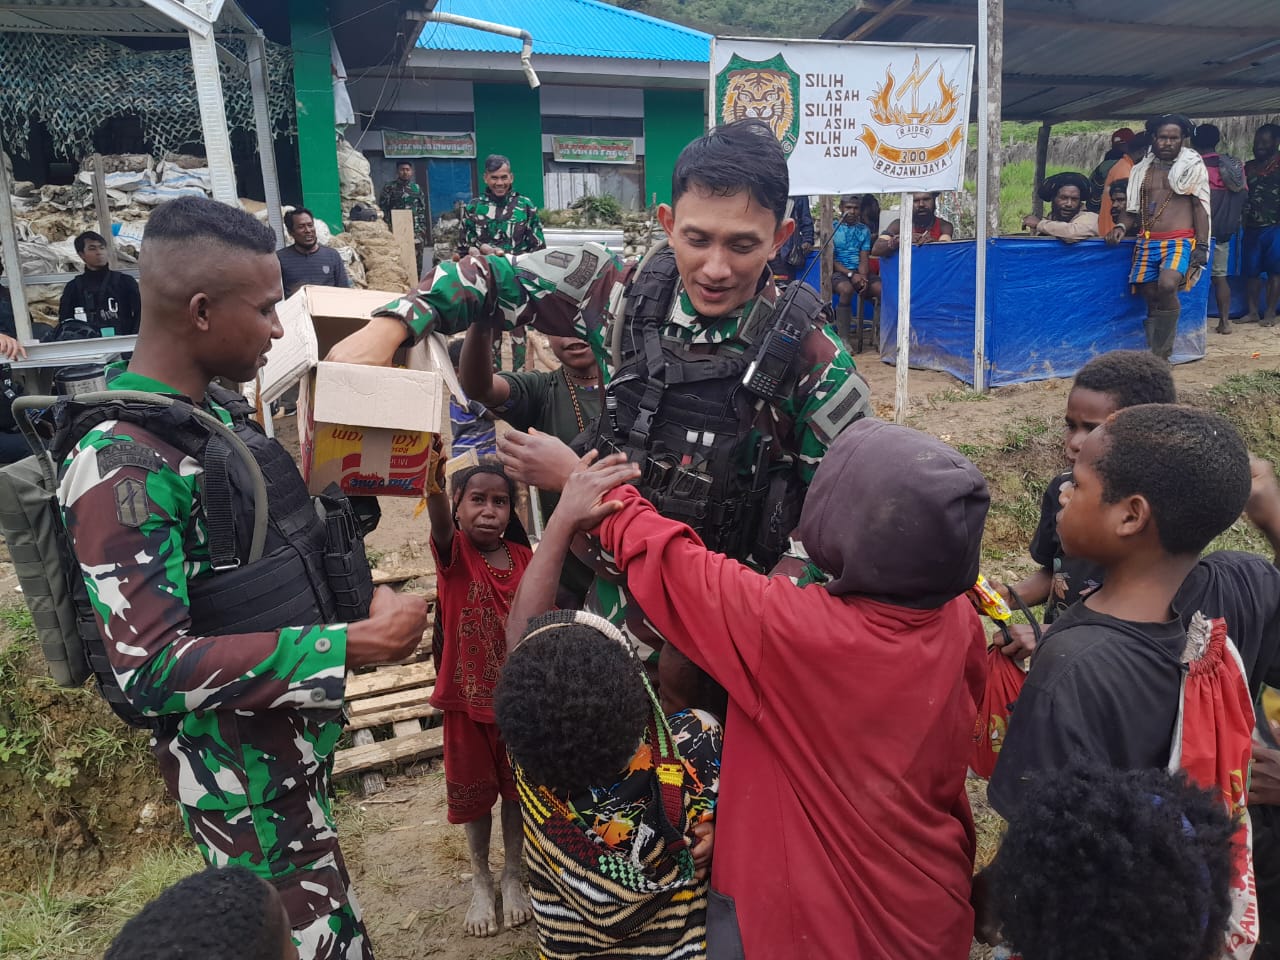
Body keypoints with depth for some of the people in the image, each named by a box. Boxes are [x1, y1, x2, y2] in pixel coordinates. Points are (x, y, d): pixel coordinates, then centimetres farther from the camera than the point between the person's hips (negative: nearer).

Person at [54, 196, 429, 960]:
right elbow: (150, 669, -28)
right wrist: (351, 647, -28)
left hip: (294, 723, 8)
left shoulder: (219, 409, 4)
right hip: (238, 761, -8)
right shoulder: (121, 466, -23)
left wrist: (361, 589, 2)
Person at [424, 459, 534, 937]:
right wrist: (433, 489, -61)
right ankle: (480, 882, 38)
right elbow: (441, 529, -38)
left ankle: (512, 875, 38)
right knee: (474, 792, 16)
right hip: (467, 699, -1)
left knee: (518, 788, 15)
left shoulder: (524, 558, -6)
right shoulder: (454, 553, -14)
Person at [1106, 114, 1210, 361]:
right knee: (1150, 297, -2)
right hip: (1147, 242, 4)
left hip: (1179, 241, -4)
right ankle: (1156, 355, 7)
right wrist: (1121, 226, -1)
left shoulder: (1192, 167, 7)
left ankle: (1160, 355, -18)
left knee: (1167, 286, -28)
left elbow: (1200, 207, 3)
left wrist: (1202, 245, -7)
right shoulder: (1142, 170, 16)